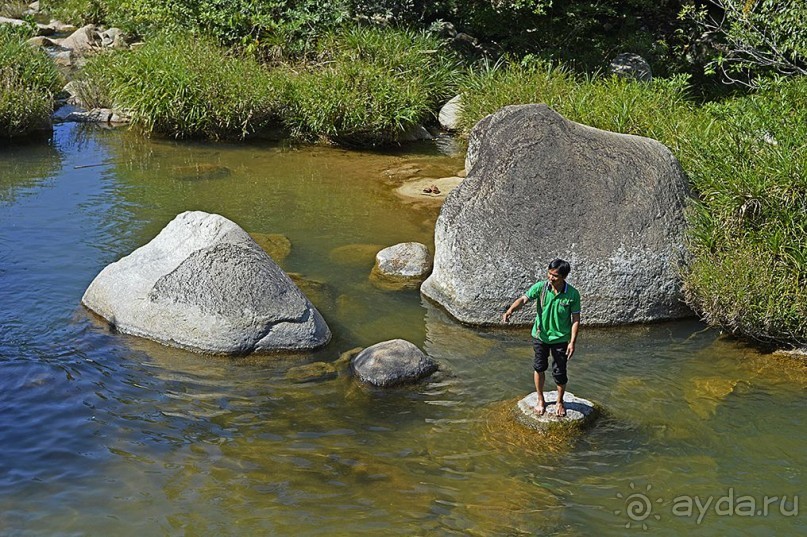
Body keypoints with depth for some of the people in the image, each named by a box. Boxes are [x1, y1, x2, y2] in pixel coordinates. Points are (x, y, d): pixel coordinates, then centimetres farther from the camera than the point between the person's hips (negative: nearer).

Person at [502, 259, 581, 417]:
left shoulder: (572, 294, -16)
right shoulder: (540, 287, -14)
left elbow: (576, 319, -10)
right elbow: (524, 299, -24)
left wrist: (572, 342, -14)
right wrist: (509, 311, -43)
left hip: (560, 338, -2)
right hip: (540, 335, 2)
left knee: (560, 373, 6)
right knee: (539, 368, 14)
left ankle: (560, 402, 31)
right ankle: (541, 400, 35)